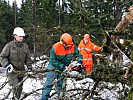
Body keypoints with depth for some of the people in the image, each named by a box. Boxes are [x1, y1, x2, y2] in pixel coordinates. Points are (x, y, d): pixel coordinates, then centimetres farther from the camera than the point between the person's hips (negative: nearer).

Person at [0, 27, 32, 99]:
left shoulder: (25, 46, 6)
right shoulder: (9, 45, -8)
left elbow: (28, 58, 15)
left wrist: (29, 67, 5)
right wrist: (7, 65, -19)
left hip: (21, 71, 5)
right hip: (12, 71, -5)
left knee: (20, 88, 11)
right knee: (16, 87, -19)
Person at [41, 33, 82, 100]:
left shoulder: (73, 46, -16)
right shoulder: (55, 47, -26)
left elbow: (78, 54, -4)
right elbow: (53, 60, -23)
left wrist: (79, 62, -23)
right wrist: (62, 66, -27)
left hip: (64, 68, 3)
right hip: (54, 67, -3)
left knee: (61, 84, 13)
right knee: (49, 82, -4)